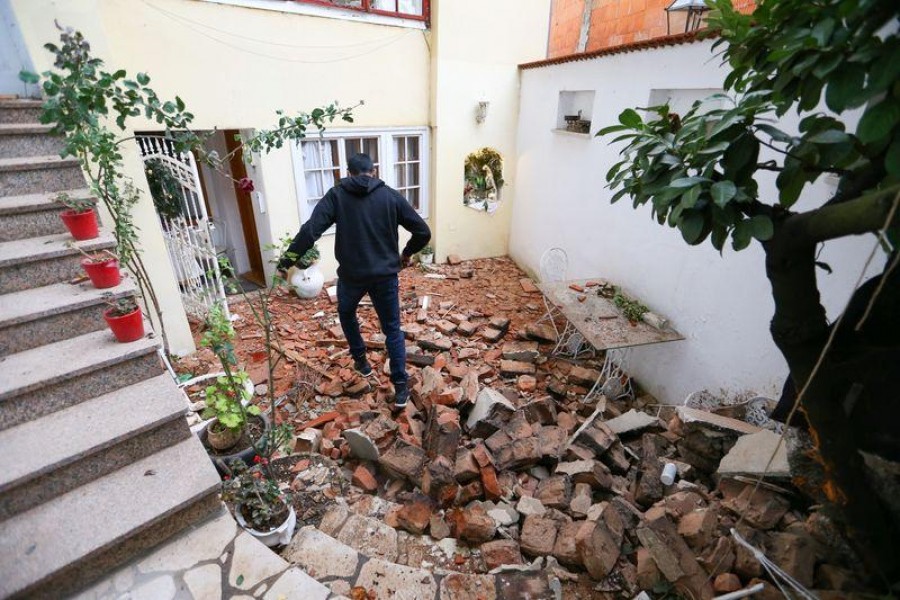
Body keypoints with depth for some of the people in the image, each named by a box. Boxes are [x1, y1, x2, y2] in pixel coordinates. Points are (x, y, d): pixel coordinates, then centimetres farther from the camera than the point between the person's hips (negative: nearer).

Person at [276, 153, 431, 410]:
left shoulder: (336, 195, -1)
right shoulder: (391, 196, 0)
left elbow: (310, 230, -12)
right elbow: (423, 232, -1)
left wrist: (287, 260, -3)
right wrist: (407, 253, 16)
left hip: (351, 274, 0)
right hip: (386, 275, 1)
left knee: (346, 314, 30)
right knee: (392, 329, 12)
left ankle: (361, 361, 40)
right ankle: (401, 387, 11)